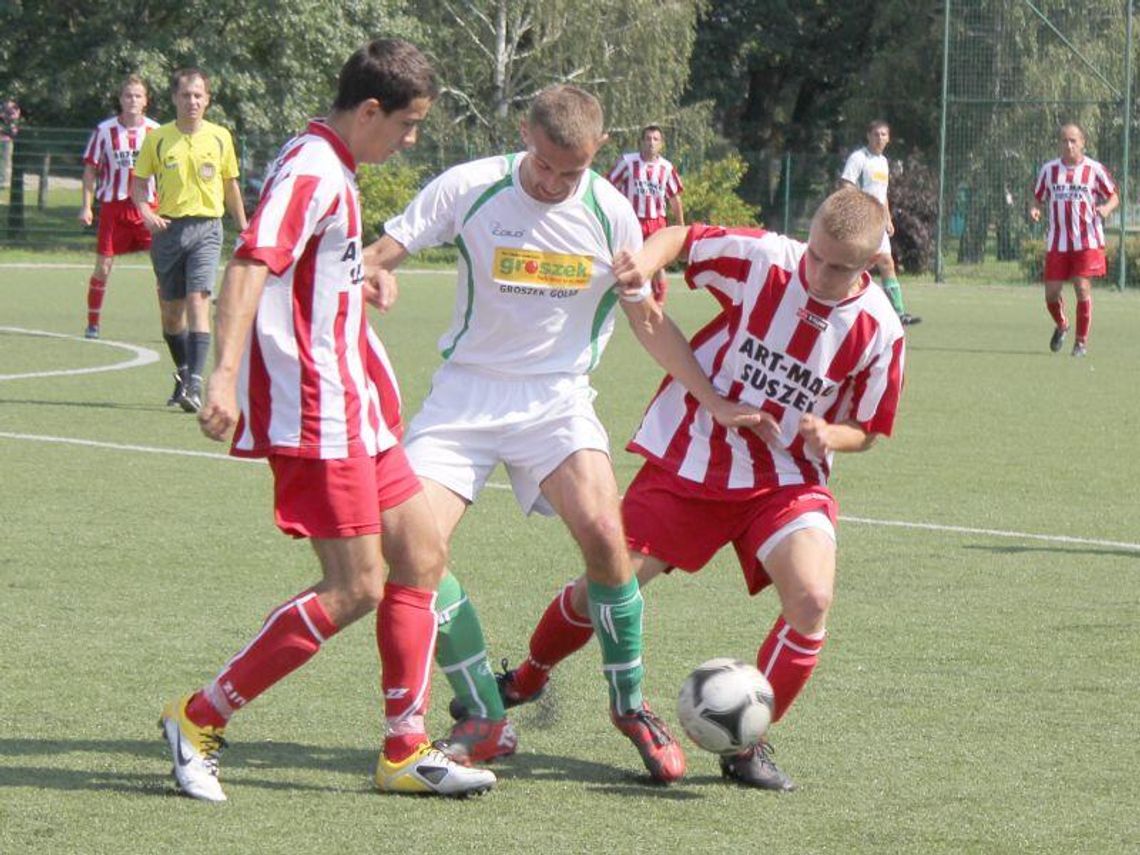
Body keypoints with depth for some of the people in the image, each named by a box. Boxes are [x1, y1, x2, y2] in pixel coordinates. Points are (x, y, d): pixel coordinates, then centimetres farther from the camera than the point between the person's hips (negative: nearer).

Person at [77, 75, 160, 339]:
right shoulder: (104, 130, -2)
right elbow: (91, 169, 3)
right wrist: (86, 206, -3)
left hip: (147, 206, 1)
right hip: (112, 205, -1)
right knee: (103, 267, 0)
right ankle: (92, 324, 12)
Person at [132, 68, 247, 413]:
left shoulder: (219, 137, 4)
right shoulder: (157, 139, 1)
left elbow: (230, 184, 15)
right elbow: (139, 183, 6)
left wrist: (243, 227, 18)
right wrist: (146, 213, -12)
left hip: (206, 227, -1)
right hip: (168, 228, 1)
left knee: (198, 300, -17)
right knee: (171, 308, 8)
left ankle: (195, 384, -22)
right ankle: (183, 372, 32)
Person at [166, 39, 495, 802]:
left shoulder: (333, 173, 16)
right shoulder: (311, 172, -15)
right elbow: (250, 266, -28)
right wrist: (226, 375, -38)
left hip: (354, 411, 11)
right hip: (316, 417, -11)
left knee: (421, 556, 10)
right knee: (355, 590, -11)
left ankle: (406, 751, 14)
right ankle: (198, 723, -4)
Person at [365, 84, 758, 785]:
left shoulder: (609, 212, -4)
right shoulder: (468, 189, -8)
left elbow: (649, 320, 8)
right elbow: (382, 252, -6)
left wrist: (717, 403, 5)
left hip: (558, 396, 0)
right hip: (466, 392, 0)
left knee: (602, 529, -24)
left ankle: (630, 705, -2)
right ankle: (486, 720, -1)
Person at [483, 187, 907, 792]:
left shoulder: (878, 330, -11)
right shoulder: (763, 260, -14)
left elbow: (865, 431, 3)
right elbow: (679, 239, 2)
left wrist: (828, 436, -20)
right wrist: (646, 261, -20)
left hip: (786, 480, 0)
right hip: (688, 459, 0)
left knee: (812, 598, -25)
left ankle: (749, 744, -6)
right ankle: (526, 680, 34)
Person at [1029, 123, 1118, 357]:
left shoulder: (1095, 170, -2)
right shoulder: (1048, 170, 5)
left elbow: (1114, 197, 6)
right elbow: (1039, 198, 14)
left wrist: (1106, 208, -17)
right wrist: (1034, 210, -9)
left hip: (1087, 240, -2)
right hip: (1057, 242, 3)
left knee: (1082, 288, -10)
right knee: (1051, 292, 1)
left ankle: (1082, 341, 4)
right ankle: (1061, 325, 33)